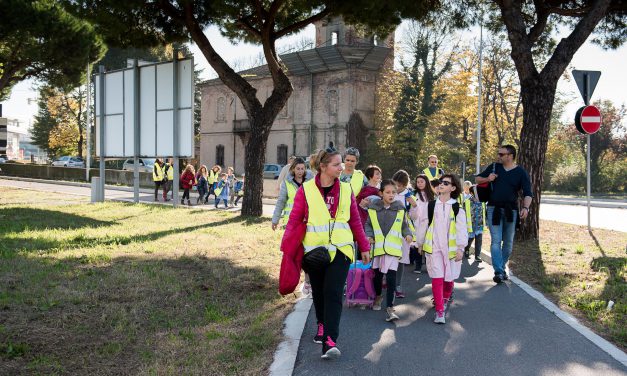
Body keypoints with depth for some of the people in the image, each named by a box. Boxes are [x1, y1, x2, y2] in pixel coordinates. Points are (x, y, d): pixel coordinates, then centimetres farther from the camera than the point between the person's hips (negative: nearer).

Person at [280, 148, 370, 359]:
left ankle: (329, 341, -14)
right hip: (314, 251, 0)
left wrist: (364, 247, 15)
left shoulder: (345, 190, 4)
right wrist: (286, 246, -9)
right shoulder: (306, 190, -3)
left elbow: (355, 221, 12)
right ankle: (323, 326, 38)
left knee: (333, 293, -12)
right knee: (318, 293, 14)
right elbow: (295, 220, -2)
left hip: (340, 249, 0)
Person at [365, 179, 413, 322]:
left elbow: (404, 225, 10)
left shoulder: (400, 208, 0)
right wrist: (369, 235, -6)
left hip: (393, 247, -1)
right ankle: (378, 296, 42)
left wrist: (408, 234, -9)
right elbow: (368, 224, 11)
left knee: (391, 277, -9)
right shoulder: (373, 208, 0)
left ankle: (390, 307, -4)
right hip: (377, 246, 2)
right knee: (377, 274, 16)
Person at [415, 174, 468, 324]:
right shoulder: (430, 206, 3)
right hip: (433, 247, 0)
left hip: (451, 248, 0)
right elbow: (422, 225, 10)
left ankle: (445, 298, 41)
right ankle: (439, 311, -5)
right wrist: (420, 243, 13)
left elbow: (461, 229, -4)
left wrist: (460, 248, -10)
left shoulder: (457, 208, -1)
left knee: (449, 278, 10)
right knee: (437, 278, -8)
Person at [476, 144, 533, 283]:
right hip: (494, 209, 0)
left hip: (511, 210, 0)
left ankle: (502, 267, 27)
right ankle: (498, 272, -13)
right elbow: (477, 179, 15)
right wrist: (487, 179, -7)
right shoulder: (494, 167, 5)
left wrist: (525, 207, -24)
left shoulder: (521, 172, 0)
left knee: (508, 242, 10)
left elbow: (527, 193, -6)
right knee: (496, 241, -9)